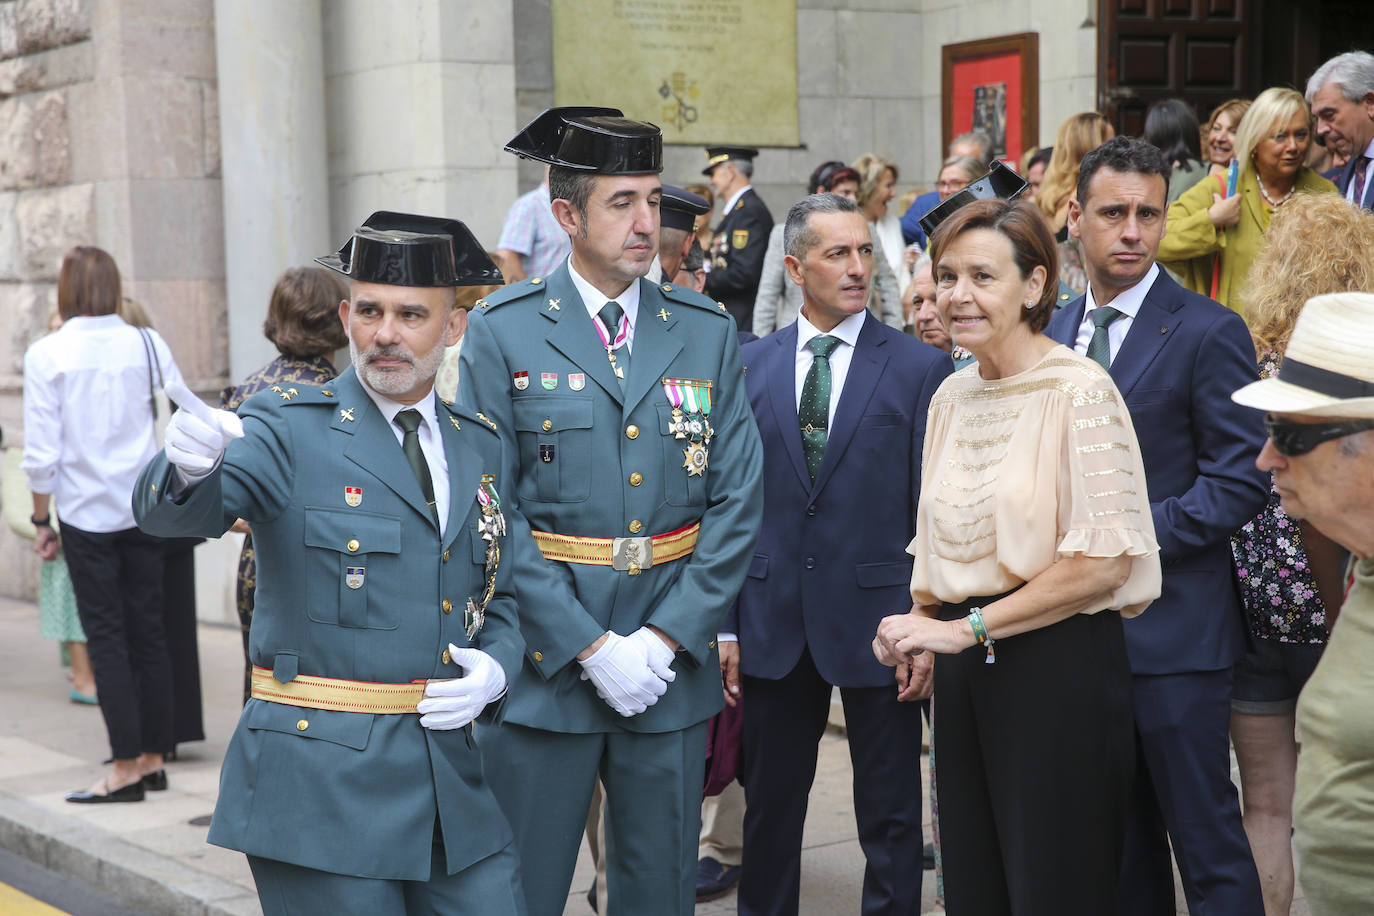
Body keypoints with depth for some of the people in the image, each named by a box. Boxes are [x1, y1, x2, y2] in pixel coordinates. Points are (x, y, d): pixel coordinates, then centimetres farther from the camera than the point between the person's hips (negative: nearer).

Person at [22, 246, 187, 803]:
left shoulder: (46, 354, -9)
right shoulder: (147, 344, -1)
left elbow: (41, 453, -9)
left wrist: (41, 518, 2)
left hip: (87, 511, -3)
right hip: (146, 507, 3)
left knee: (106, 637, 2)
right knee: (149, 631, 10)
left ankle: (127, 769, 2)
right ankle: (153, 757, 17)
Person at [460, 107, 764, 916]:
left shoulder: (708, 332, 6)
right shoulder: (504, 332, -4)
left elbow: (737, 502, 2)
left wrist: (664, 639, -7)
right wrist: (590, 647, -12)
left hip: (673, 658, 3)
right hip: (545, 658, -3)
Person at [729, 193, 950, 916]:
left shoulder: (919, 368, -3)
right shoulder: (751, 366, 5)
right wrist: (727, 625, 3)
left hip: (877, 620, -2)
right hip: (775, 623, 3)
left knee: (890, 816, 8)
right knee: (769, 808, 14)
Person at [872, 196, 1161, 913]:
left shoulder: (1080, 391, -12)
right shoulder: (951, 397, 10)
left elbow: (1103, 560, -18)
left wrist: (968, 627, -17)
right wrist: (921, 625, 1)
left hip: (1059, 664, -7)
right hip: (963, 669, 7)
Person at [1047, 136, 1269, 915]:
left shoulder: (1207, 332, -8)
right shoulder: (1053, 330, 12)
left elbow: (1243, 479, -13)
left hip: (1171, 629, -6)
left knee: (1207, 844, -1)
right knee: (1118, 846, 16)